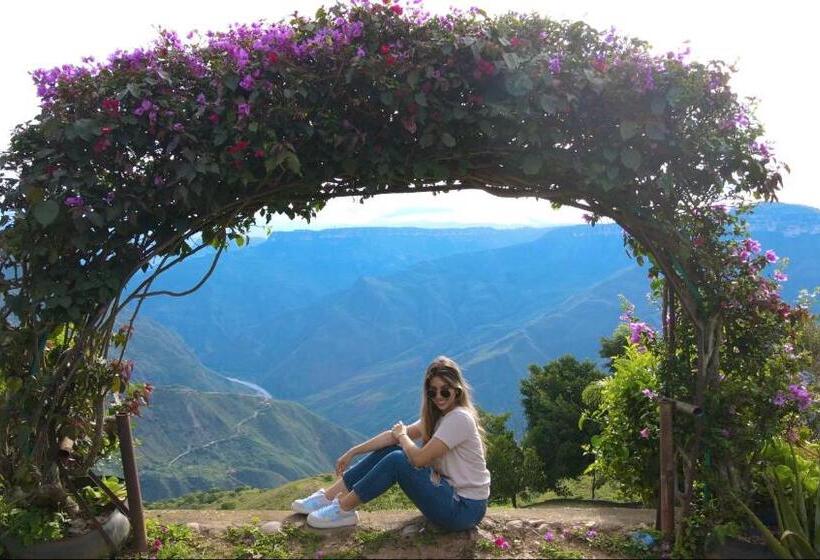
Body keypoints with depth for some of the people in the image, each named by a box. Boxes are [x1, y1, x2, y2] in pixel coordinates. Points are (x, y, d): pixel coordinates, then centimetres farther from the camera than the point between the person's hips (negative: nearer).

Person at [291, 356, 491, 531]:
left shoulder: (459, 418, -21)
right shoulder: (438, 415, 7)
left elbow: (418, 459, -25)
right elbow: (393, 436, 6)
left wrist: (402, 435, -4)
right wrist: (352, 452, 2)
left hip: (465, 508, -9)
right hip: (450, 488, 9)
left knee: (397, 460, -20)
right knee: (389, 449, 0)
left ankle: (343, 509, -3)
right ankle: (329, 496, 4)